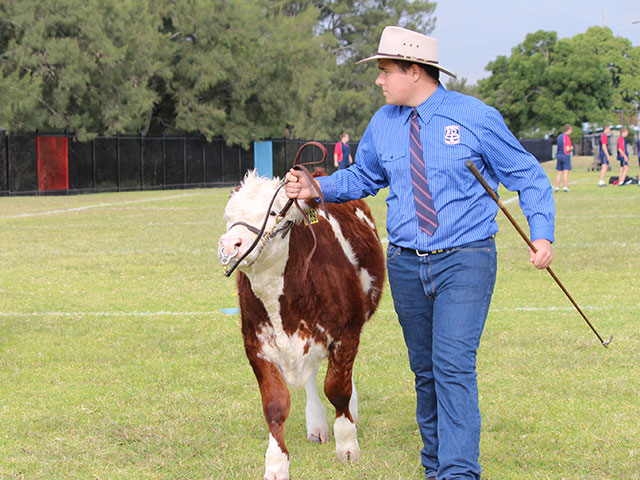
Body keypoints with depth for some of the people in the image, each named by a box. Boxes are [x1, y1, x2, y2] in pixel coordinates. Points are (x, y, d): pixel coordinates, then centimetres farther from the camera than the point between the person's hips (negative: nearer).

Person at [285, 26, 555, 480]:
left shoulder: (475, 117, -6)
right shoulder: (382, 125, 6)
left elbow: (527, 174, 1)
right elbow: (363, 176, 21)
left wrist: (543, 233, -10)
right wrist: (317, 187, 3)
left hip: (465, 261, -5)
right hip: (406, 265, 5)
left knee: (454, 366, -16)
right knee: (424, 370, 12)